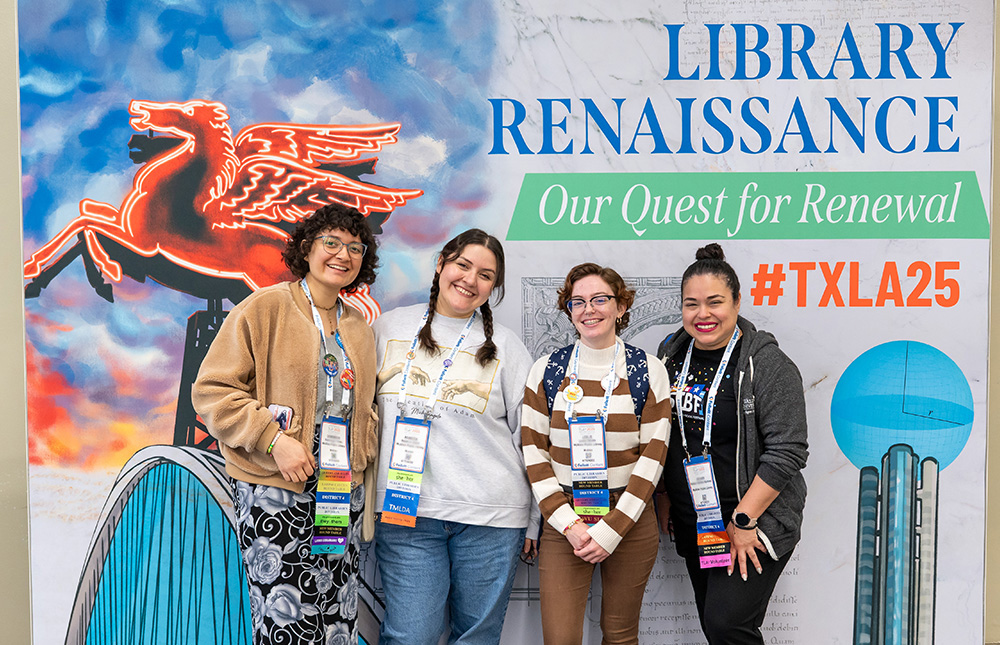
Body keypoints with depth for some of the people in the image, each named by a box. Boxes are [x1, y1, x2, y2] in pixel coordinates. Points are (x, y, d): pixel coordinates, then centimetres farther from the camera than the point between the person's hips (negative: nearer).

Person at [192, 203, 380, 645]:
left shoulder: (359, 327, 15)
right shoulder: (264, 307, -4)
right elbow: (213, 390, -8)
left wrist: (365, 451, 8)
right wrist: (273, 439, -17)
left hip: (343, 491, 6)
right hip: (275, 492, -6)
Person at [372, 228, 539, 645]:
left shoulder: (505, 346, 6)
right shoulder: (388, 328, 9)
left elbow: (529, 436, 7)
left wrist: (532, 522, 5)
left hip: (490, 516, 0)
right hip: (404, 508, 0)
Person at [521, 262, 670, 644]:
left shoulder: (648, 372, 0)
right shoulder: (546, 371, 3)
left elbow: (652, 457, -3)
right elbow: (533, 452, 2)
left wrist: (611, 530, -9)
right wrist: (569, 524, -9)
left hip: (631, 520, 0)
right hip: (562, 520, 0)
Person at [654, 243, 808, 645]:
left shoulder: (767, 365, -15)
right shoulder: (671, 356, 4)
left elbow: (786, 452, -19)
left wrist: (743, 521, -19)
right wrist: (663, 499, 12)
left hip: (755, 523, -6)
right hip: (692, 522, 6)